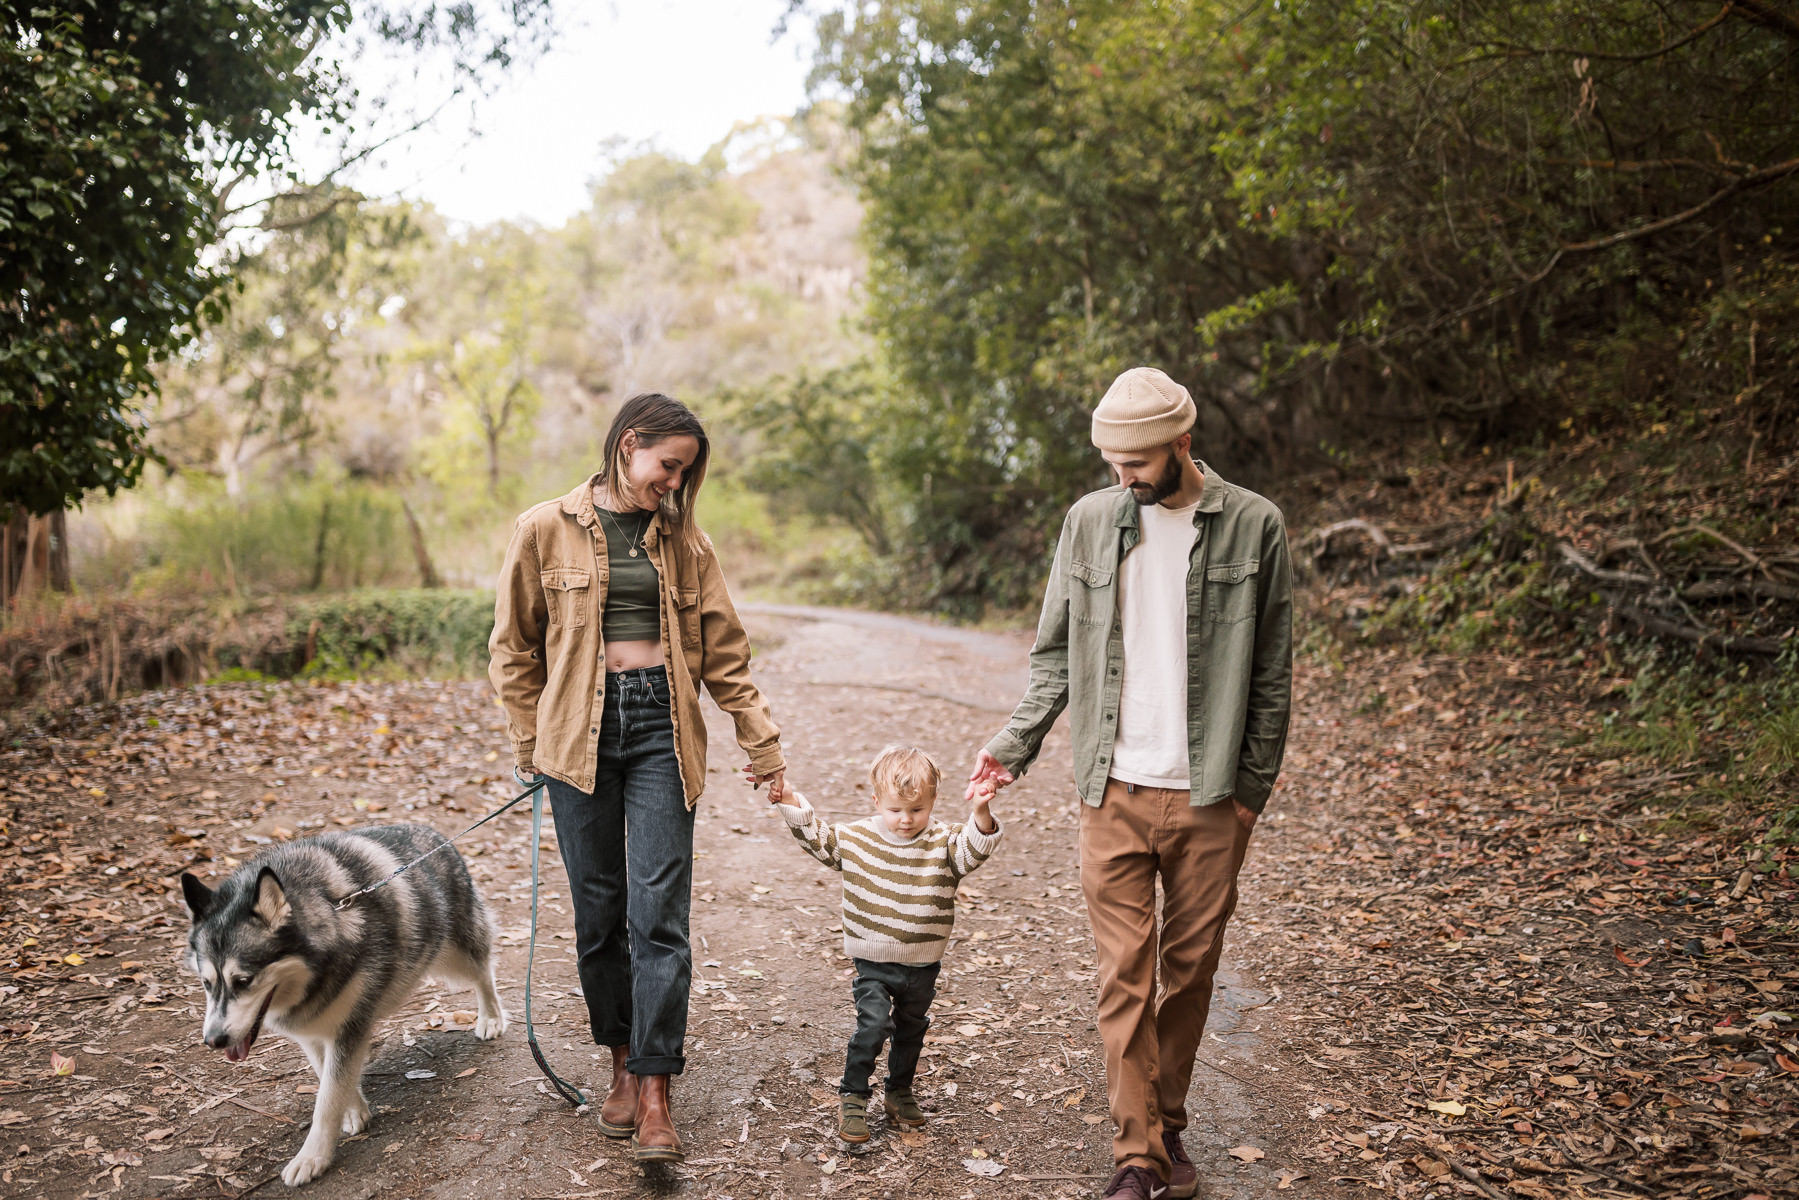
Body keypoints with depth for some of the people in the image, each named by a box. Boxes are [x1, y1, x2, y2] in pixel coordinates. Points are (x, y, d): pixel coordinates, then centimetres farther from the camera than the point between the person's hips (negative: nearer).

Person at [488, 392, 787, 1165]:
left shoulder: (683, 539, 9)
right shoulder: (546, 530, 2)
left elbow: (724, 650, 12)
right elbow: (515, 645, 9)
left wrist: (762, 743, 11)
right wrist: (529, 743, 7)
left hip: (663, 729, 1)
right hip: (579, 732, -1)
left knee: (658, 911, -5)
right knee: (598, 911, 6)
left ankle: (654, 1093, 1)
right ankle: (623, 1062, 25)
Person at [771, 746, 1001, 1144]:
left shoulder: (943, 843, -8)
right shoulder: (855, 838, -5)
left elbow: (973, 850, -23)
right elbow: (819, 840, 6)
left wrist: (981, 813, -40)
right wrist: (796, 809, -5)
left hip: (923, 964, 2)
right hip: (873, 962, -2)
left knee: (911, 1029, 18)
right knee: (874, 1024, -15)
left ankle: (899, 1091, 39)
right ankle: (852, 1096, 2)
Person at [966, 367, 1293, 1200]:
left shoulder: (1253, 526, -2)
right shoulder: (1089, 520, 3)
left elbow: (1271, 673, 2)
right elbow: (1056, 653, 8)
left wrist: (1254, 785, 0)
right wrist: (1014, 747, -1)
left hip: (1210, 796, 0)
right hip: (1115, 791, 1)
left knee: (1190, 966, 11)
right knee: (1124, 975, 2)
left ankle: (1168, 1124, 30)